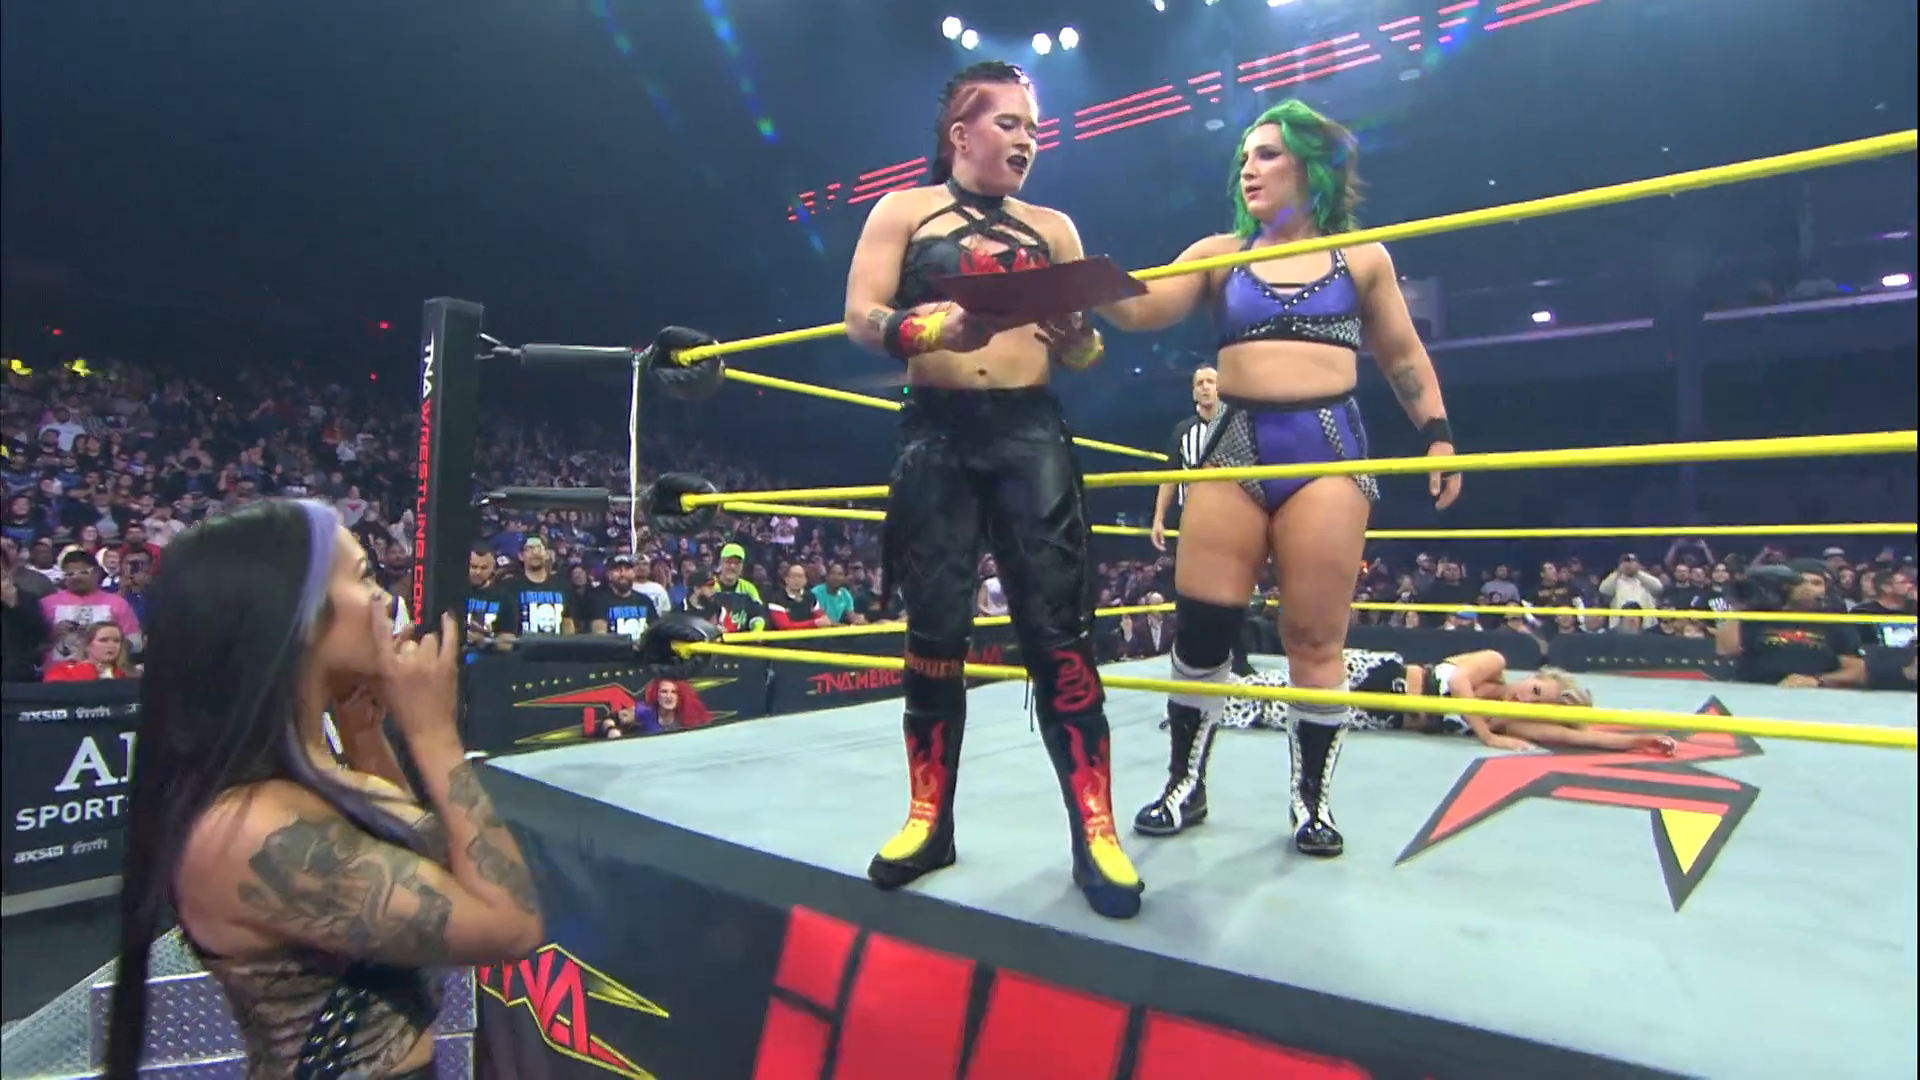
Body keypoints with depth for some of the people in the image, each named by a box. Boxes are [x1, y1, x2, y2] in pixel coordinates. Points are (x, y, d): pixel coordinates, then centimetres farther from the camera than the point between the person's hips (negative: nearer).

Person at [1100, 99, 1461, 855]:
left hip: (1327, 449, -1)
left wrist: (1438, 436, 6)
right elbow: (1139, 310, -1)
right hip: (1235, 447, 1)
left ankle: (1312, 799, 17)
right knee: (1199, 626, -1)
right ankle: (1185, 784, 17)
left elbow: (1404, 357, 15)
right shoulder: (1218, 254, 12)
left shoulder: (1362, 258, 11)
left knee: (1315, 639, 0)